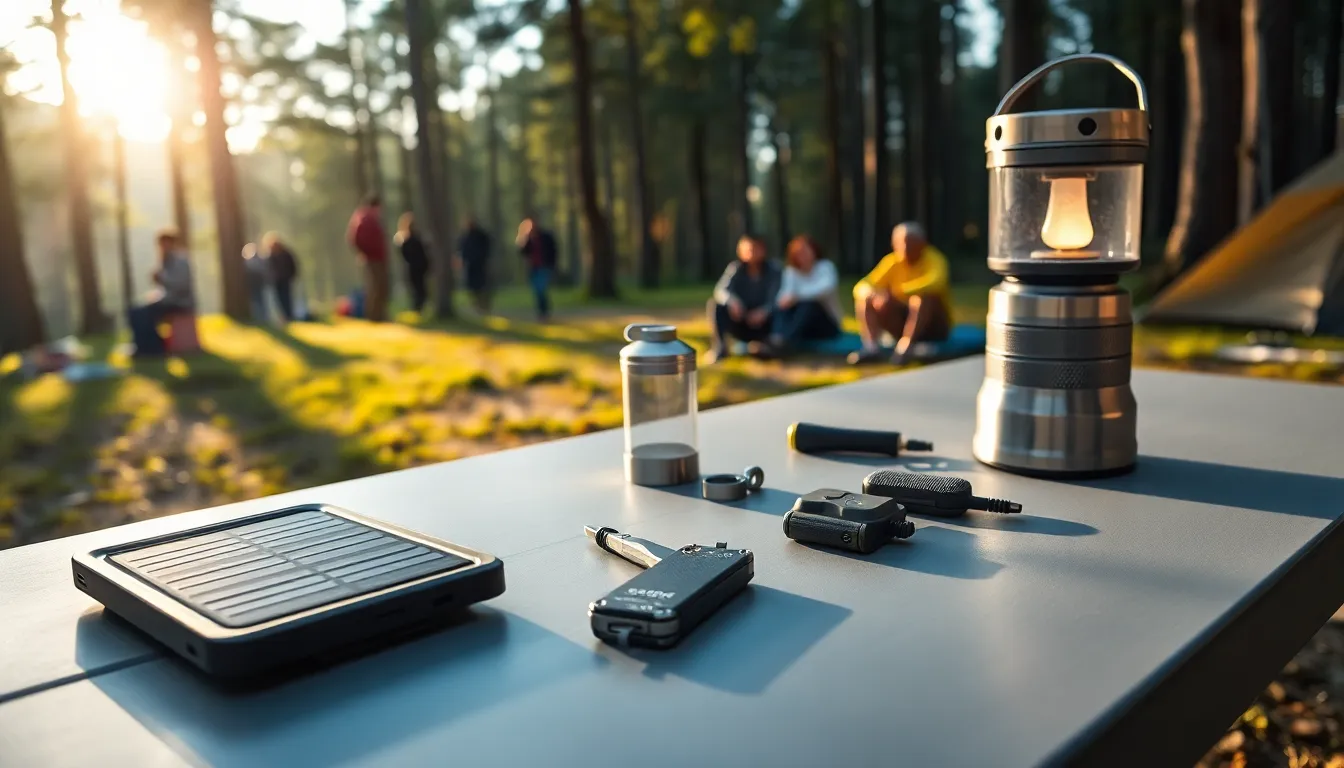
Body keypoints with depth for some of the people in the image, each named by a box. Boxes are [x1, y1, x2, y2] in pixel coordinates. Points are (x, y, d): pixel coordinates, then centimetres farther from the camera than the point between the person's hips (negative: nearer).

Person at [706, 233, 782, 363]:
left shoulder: (773, 269, -11)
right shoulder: (735, 268, -11)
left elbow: (775, 299, -18)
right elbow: (720, 290, -24)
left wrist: (763, 312, -41)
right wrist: (731, 301, -48)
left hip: (761, 323, 1)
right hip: (739, 323, 0)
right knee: (716, 304, -25)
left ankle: (759, 342, 1)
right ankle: (720, 347, -21)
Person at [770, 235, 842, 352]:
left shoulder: (825, 267, -6)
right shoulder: (791, 270, 6)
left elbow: (828, 286, -29)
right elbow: (786, 292, -12)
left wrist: (797, 295, -41)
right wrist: (785, 298, -39)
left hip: (826, 325, -3)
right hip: (803, 326, 3)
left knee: (808, 304, -33)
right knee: (782, 306, -23)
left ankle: (786, 340, -54)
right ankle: (776, 339, -50)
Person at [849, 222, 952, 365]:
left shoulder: (933, 259, -18)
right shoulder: (892, 261, -5)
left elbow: (934, 283, -40)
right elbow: (865, 284, -6)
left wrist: (898, 290, -44)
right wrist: (865, 291, -31)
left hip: (935, 325, -5)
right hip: (904, 321, 5)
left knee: (920, 297, -36)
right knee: (865, 298, -14)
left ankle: (904, 346, -33)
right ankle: (870, 347, -24)